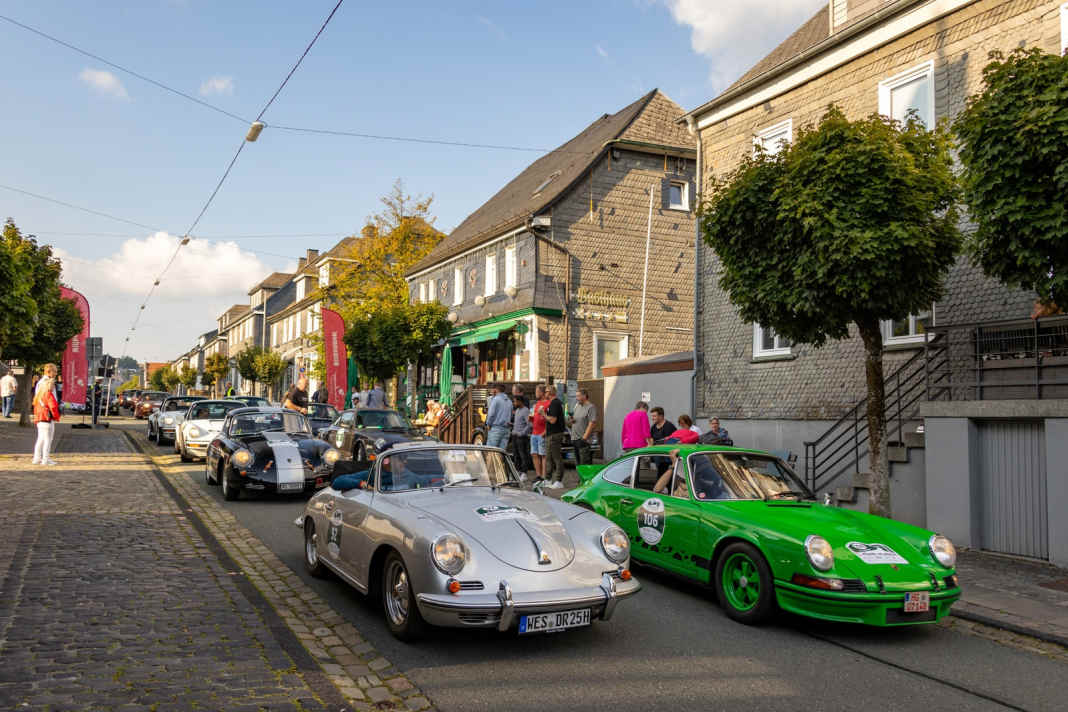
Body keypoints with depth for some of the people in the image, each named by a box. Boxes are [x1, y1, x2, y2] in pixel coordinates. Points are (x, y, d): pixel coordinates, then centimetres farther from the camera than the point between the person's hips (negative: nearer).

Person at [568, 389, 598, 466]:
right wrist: (571, 420, 2)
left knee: (585, 465, -10)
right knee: (578, 464, 12)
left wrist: (584, 438, -20)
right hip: (575, 439, 8)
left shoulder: (591, 407, -9)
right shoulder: (577, 405, 16)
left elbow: (592, 424, -16)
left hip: (584, 440, -8)